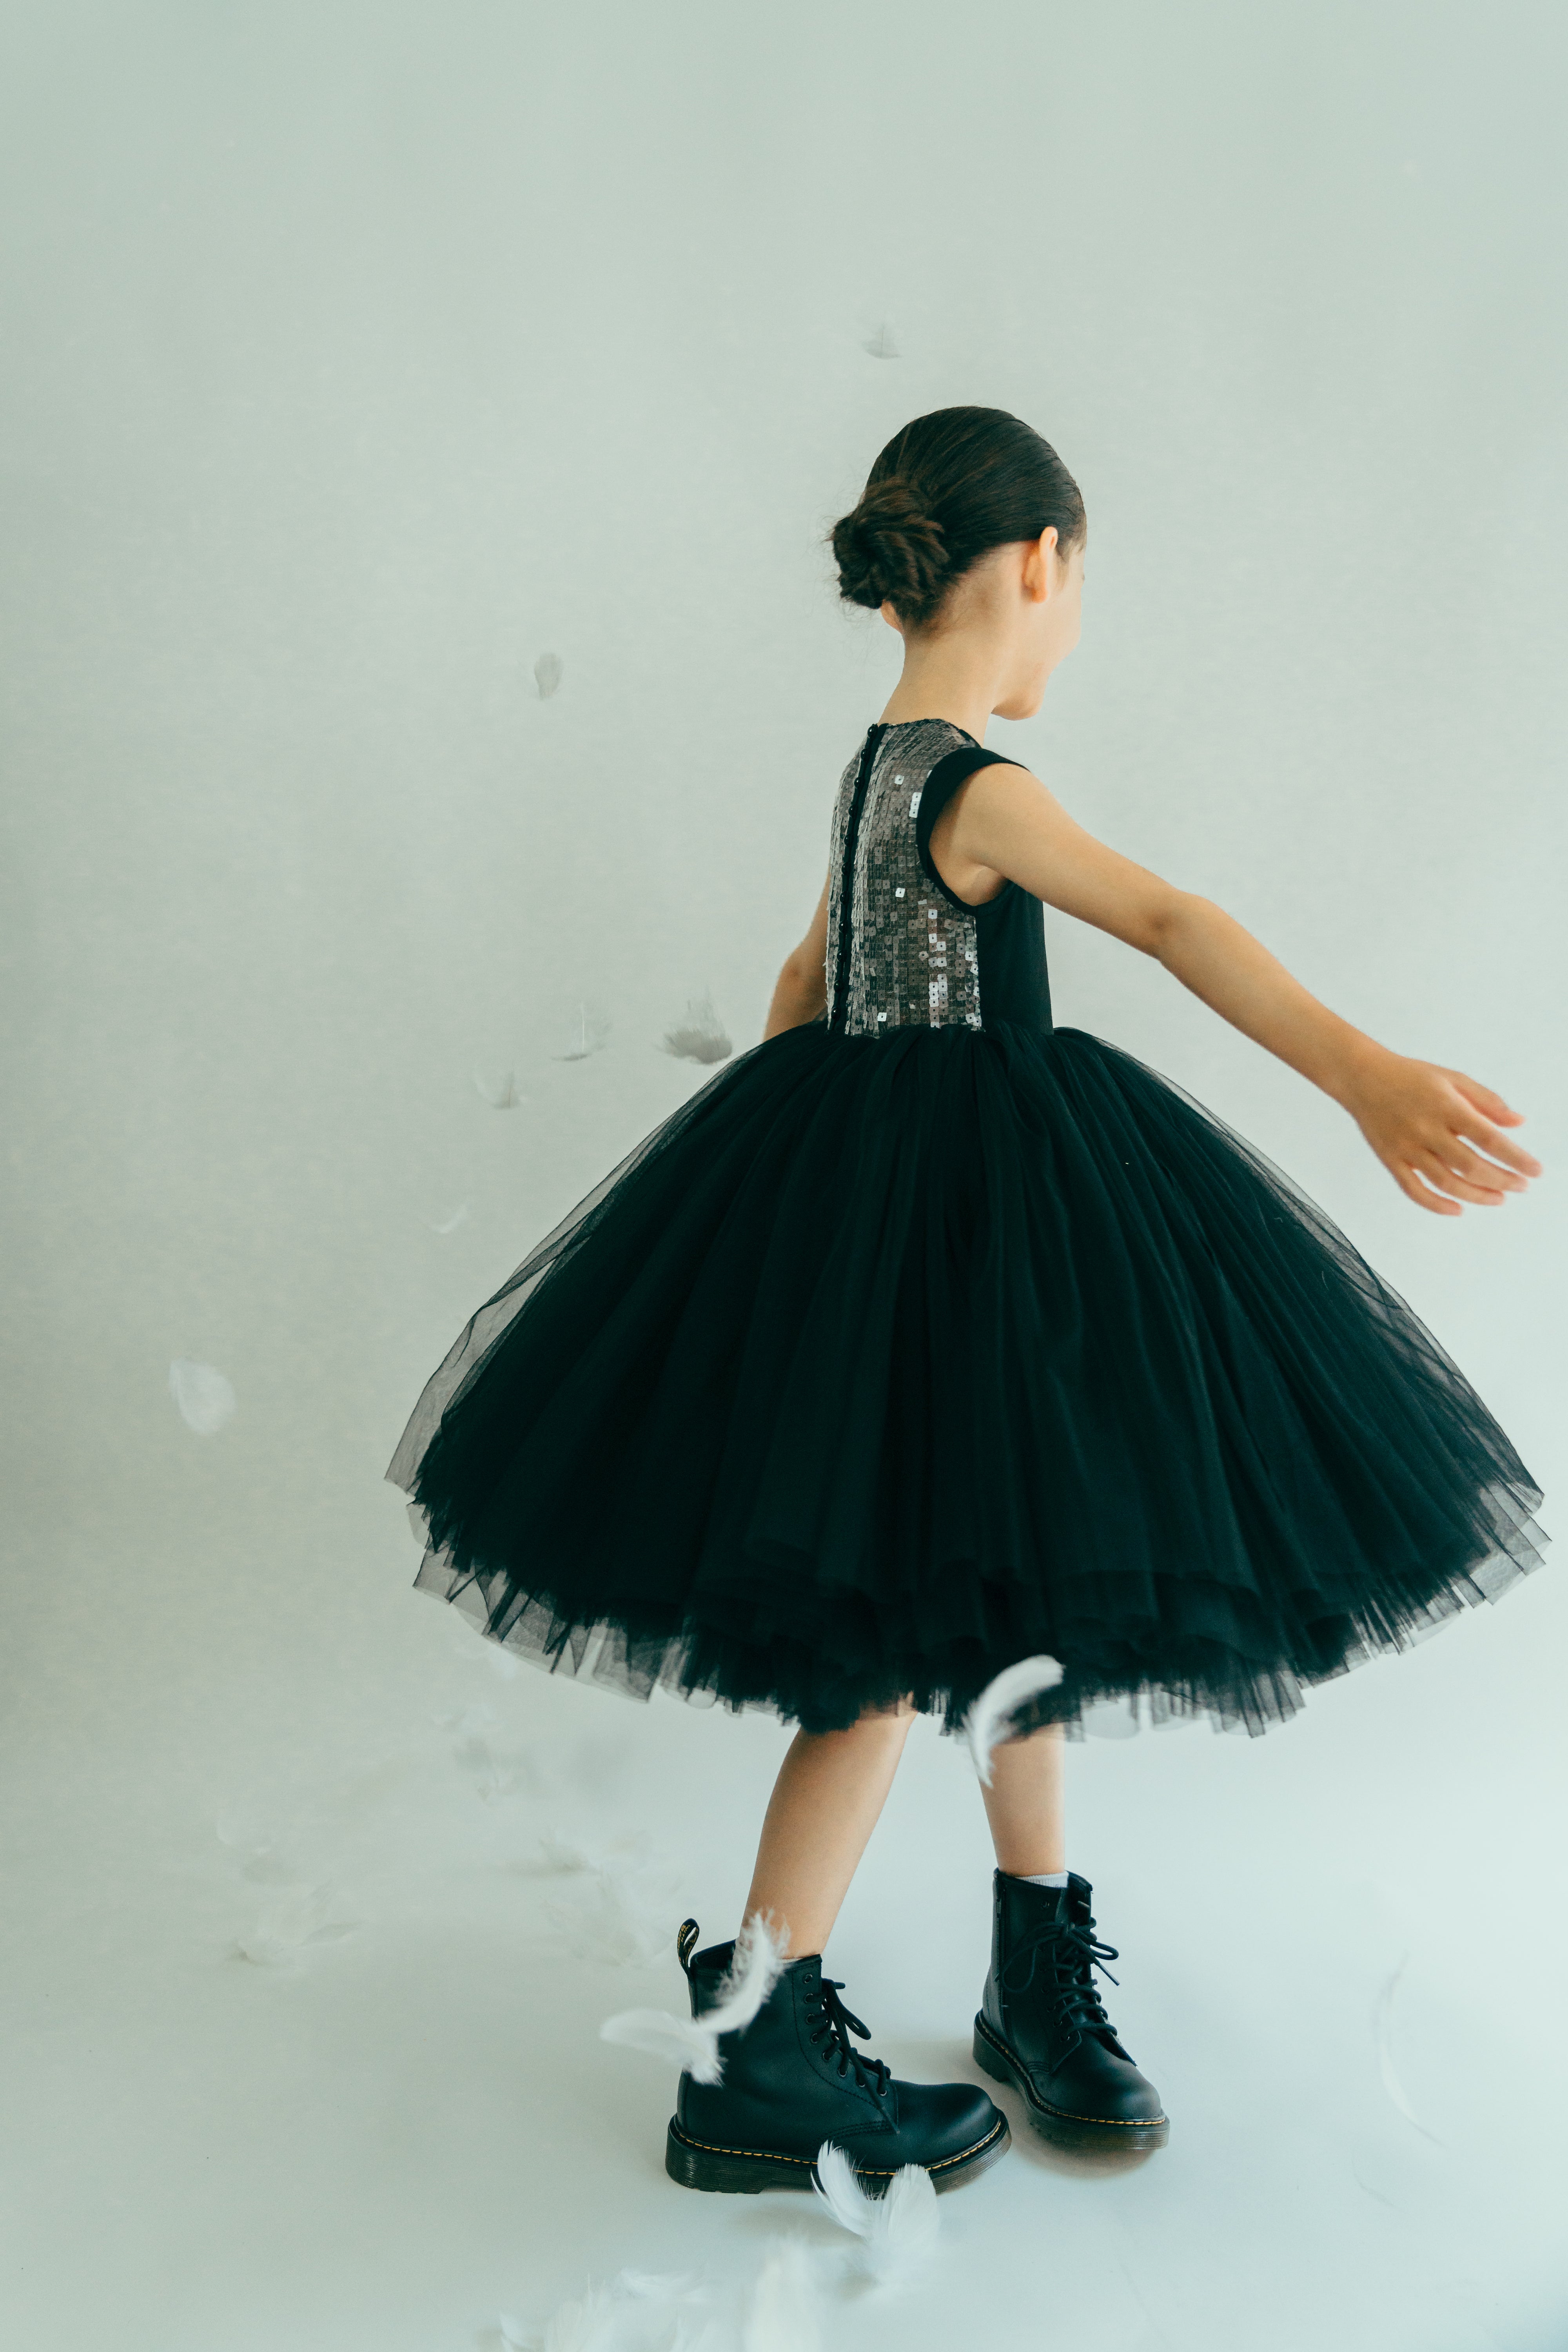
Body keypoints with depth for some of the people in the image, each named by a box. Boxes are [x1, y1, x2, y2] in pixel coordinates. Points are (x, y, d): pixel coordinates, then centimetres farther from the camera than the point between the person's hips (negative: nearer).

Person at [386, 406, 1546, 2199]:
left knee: (1009, 1588, 15)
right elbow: (1170, 923, -34)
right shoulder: (973, 784, -18)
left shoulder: (876, 768, 12)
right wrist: (1363, 1075, -46)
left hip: (851, 1192, 10)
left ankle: (1042, 1977, 27)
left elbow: (806, 982, 22)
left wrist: (790, 1176, 34)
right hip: (934, 1217, -10)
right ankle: (756, 2062, 9)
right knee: (908, 1637, -2)